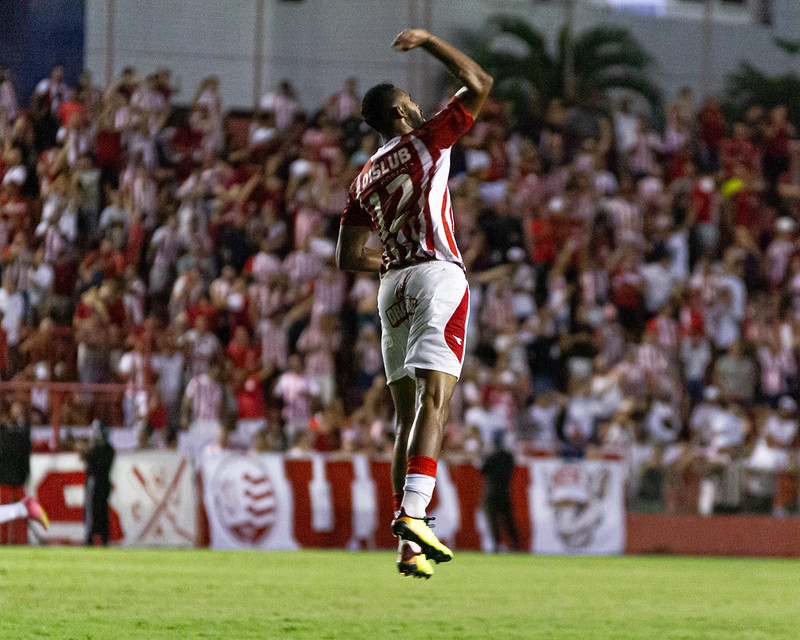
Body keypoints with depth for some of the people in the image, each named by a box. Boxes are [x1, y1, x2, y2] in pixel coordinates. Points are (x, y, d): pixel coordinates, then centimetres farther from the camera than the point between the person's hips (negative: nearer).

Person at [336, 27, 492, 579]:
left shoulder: (364, 179, 18)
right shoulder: (426, 141, 2)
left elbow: (349, 258, 20)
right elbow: (479, 83, 0)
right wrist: (427, 41, 9)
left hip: (395, 285, 6)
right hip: (437, 276, -6)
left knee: (408, 418, 6)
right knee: (434, 402, -15)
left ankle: (410, 547, 1)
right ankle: (413, 514, -32)